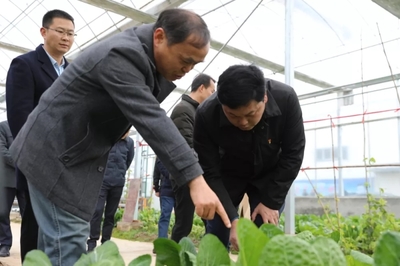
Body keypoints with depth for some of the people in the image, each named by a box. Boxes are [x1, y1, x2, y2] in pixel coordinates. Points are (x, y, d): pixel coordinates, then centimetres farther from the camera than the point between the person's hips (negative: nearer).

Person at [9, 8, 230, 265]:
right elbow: (150, 119, -36)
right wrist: (195, 180, -39)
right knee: (69, 243, -9)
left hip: (74, 152, 9)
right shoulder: (122, 54, -27)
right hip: (55, 152, -9)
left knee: (71, 240, 13)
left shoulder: (144, 55, 3)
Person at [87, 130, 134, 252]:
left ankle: (106, 242, 16)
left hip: (118, 183, 3)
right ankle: (92, 242, 0)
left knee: (110, 214, 8)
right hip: (102, 181, -2)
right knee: (97, 211, -9)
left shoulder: (129, 142, 2)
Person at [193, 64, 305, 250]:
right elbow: (210, 173, -25)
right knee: (216, 238, -2)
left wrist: (271, 202, -19)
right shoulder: (206, 115, -33)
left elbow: (293, 154, -18)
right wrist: (232, 218, -33)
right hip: (227, 175, 0)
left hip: (270, 175, 1)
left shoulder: (285, 99, -31)